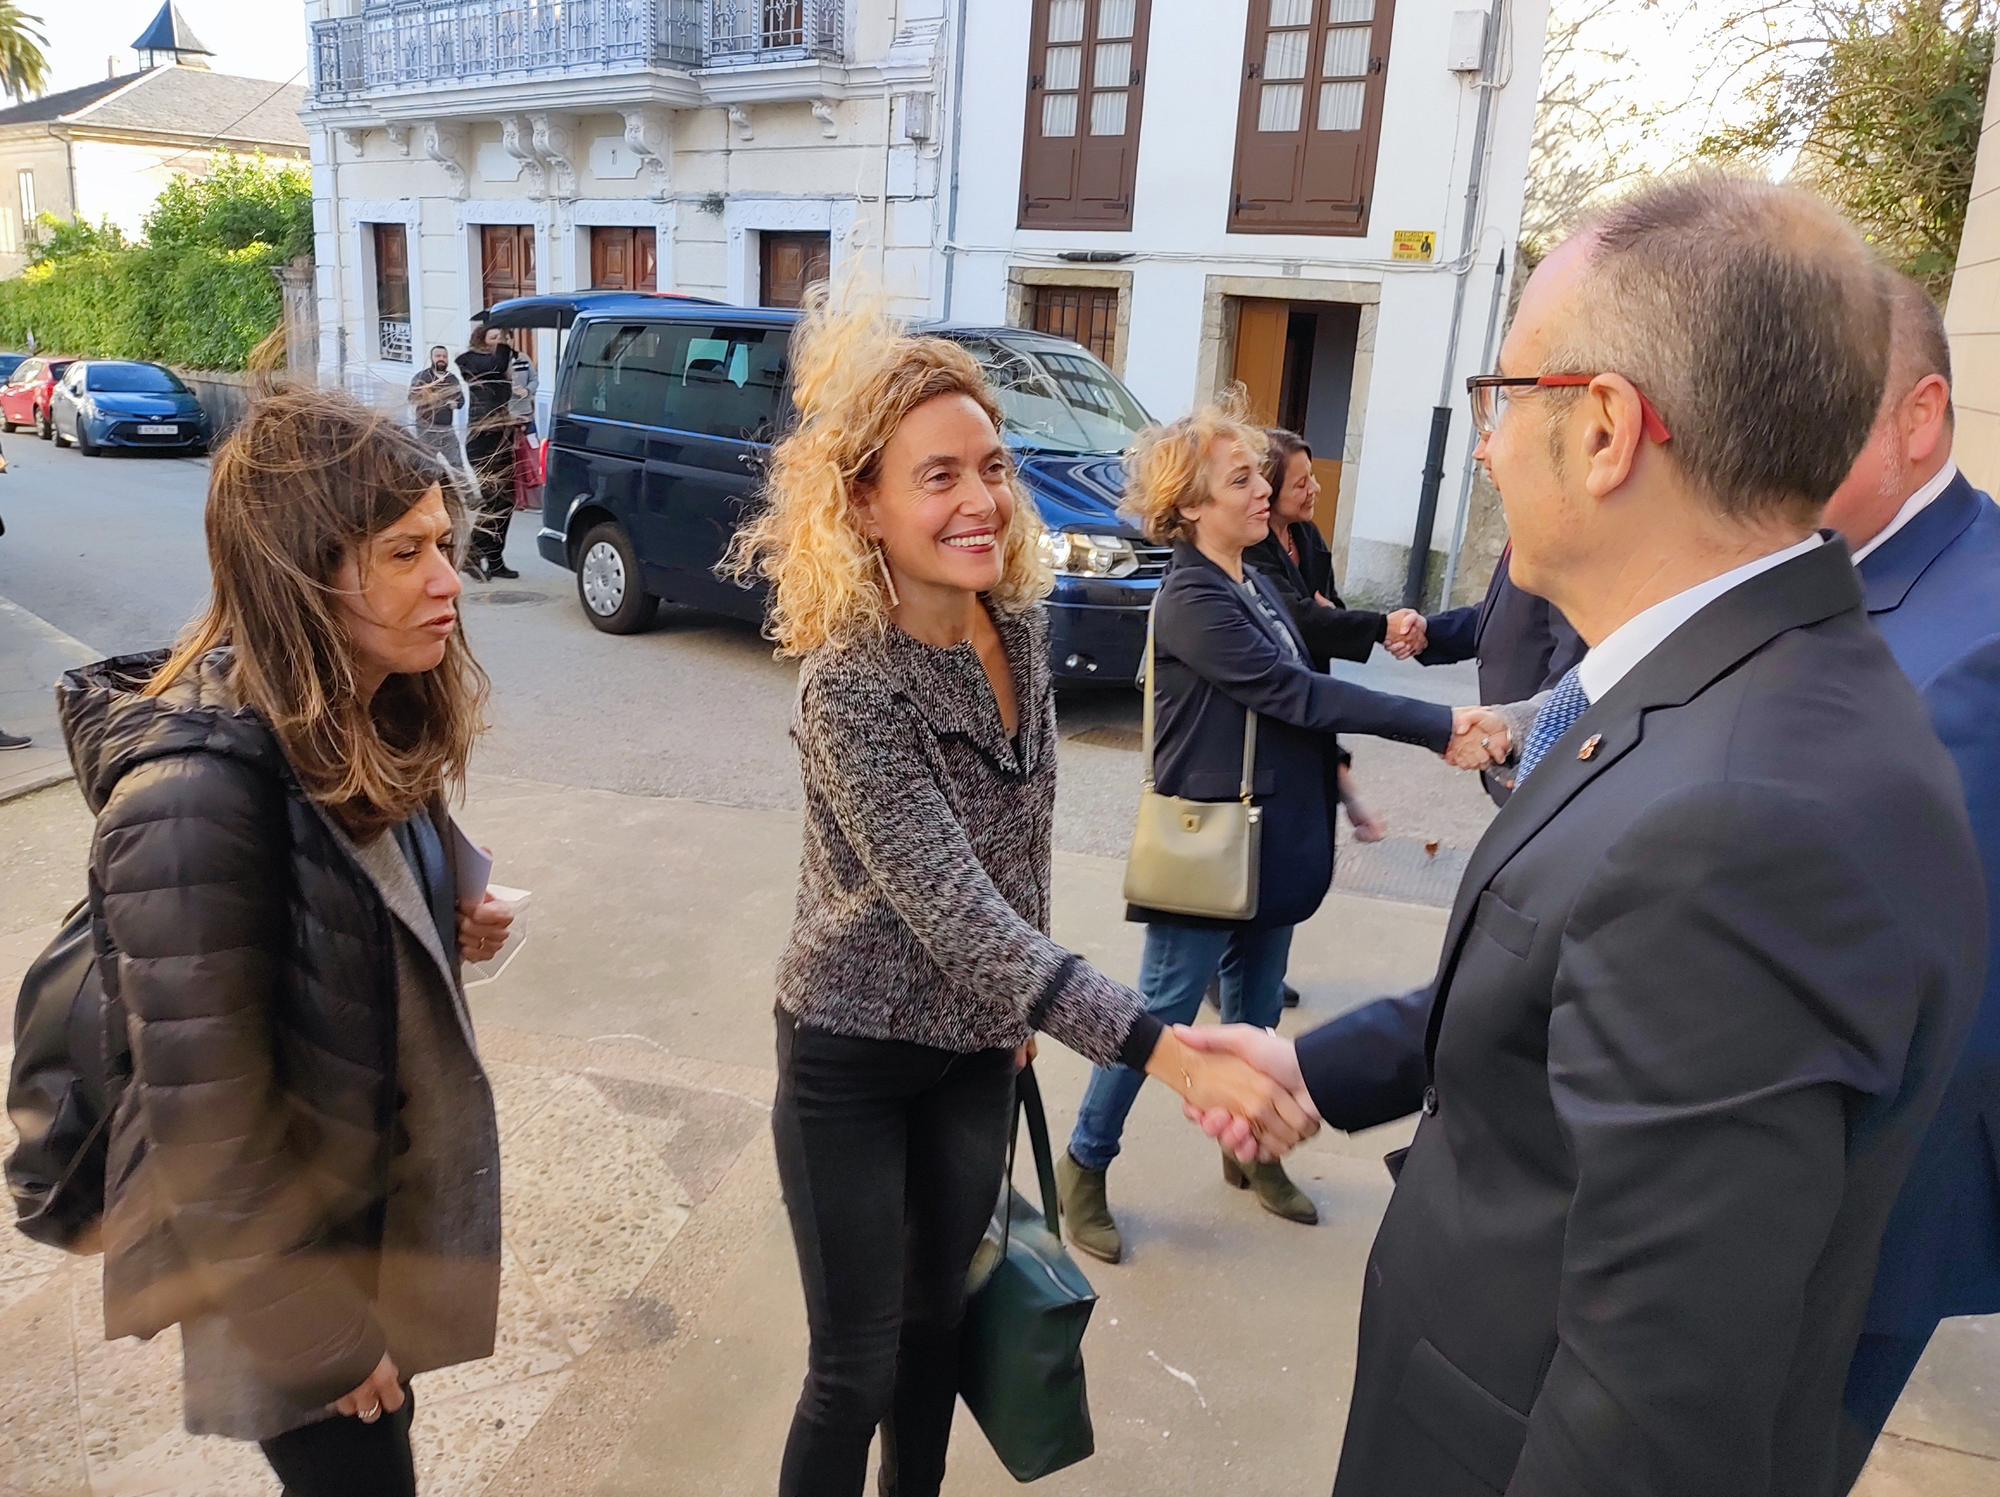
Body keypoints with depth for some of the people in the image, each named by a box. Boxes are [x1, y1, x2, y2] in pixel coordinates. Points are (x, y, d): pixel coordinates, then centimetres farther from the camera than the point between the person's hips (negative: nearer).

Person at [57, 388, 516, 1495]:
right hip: (285, 1243, -7)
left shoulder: (359, 723, -6)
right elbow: (209, 1124, -26)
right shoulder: (198, 790, -31)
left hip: (384, 1184, 7)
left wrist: (450, 930, -9)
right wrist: (330, 1336, -15)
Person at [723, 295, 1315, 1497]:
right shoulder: (849, 686, -27)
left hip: (978, 1040, 6)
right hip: (853, 1052, -6)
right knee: (856, 1366, 8)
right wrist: (1171, 1055, -39)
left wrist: (1023, 1006, 12)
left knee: (938, 1321, 22)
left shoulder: (1021, 623, -7)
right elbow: (958, 914, -33)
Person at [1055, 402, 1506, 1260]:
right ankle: (1085, 1165, 19)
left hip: (1274, 843, 8)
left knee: (1255, 1010, 20)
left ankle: (1251, 1150, 38)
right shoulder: (1190, 602, -19)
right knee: (1162, 1012, 3)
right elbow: (1296, 694, -25)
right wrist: (1439, 724, -26)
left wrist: (1339, 784, 11)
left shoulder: (1258, 586, 9)